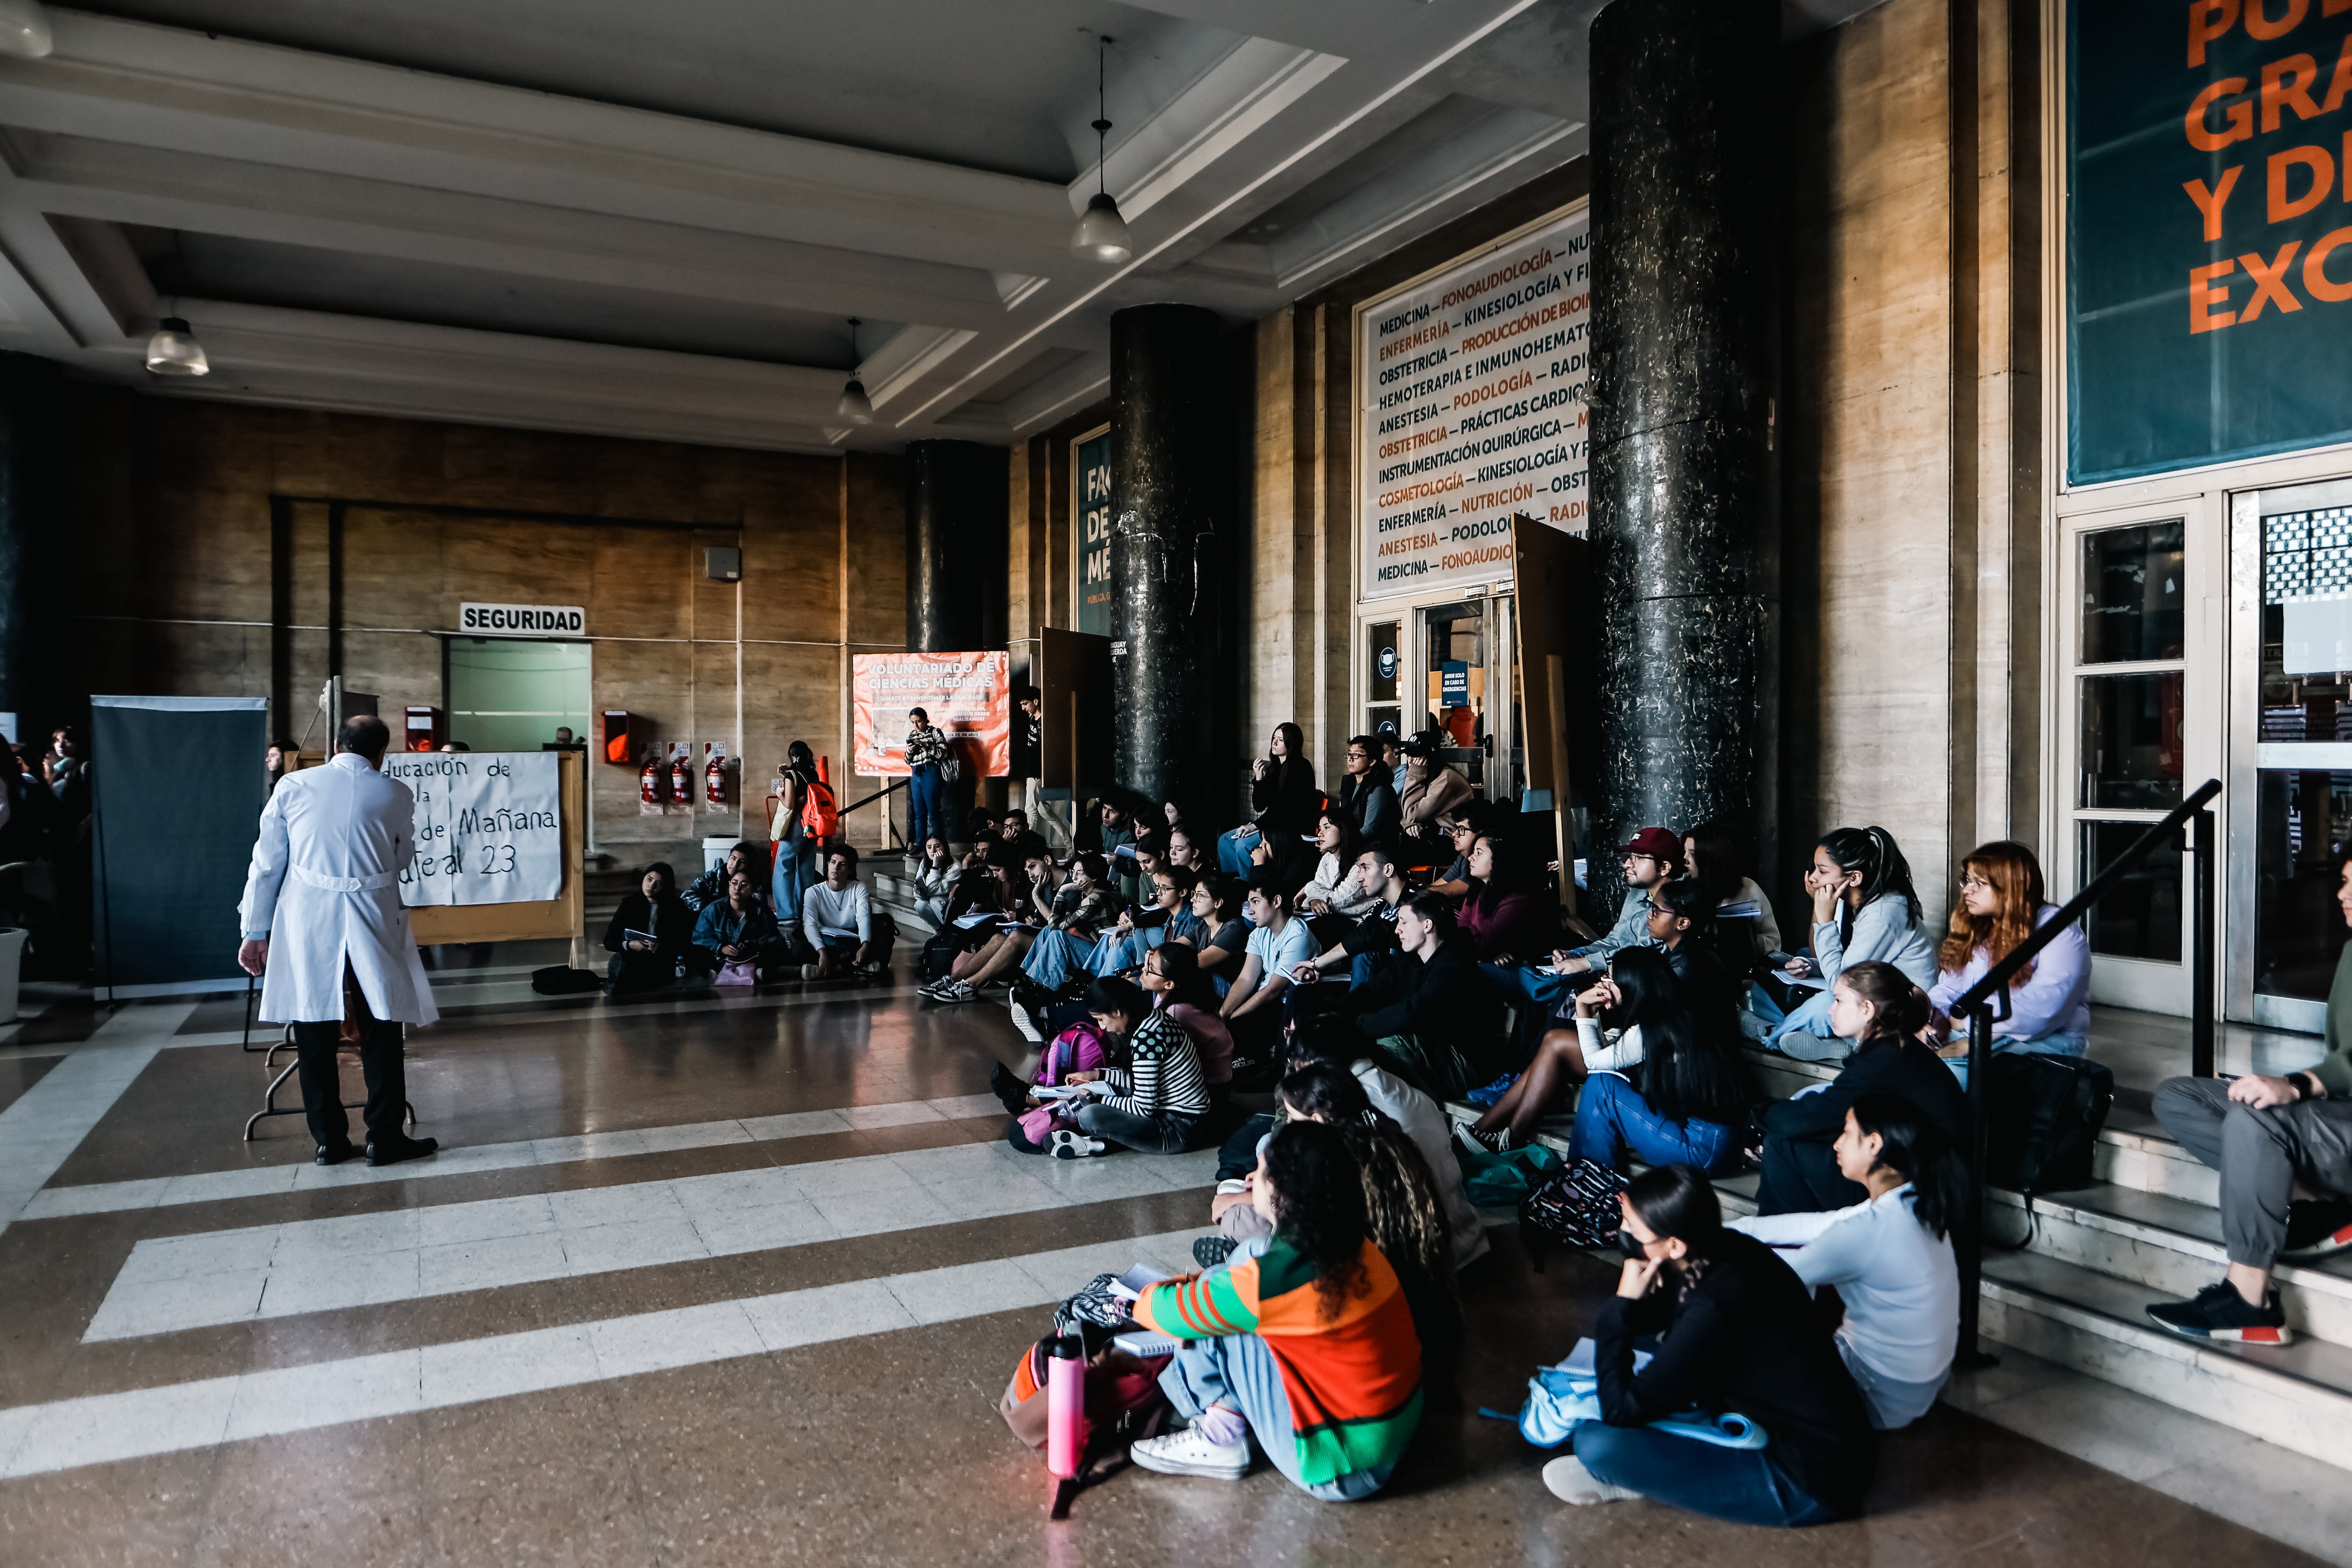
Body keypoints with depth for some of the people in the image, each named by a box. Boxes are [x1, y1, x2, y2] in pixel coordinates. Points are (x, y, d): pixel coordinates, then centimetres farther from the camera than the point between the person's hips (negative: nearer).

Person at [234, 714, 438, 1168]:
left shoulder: (293, 787, 2)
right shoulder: (396, 795, -1)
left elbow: (266, 864, 4)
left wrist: (255, 931, 11)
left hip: (307, 928, 1)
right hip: (372, 927, -1)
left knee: (315, 1036, 10)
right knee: (381, 1033, 7)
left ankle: (329, 1139, 15)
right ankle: (385, 1138, 10)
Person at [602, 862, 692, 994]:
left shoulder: (677, 908, 6)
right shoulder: (629, 904, 11)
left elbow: (685, 945, 2)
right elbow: (609, 942, 9)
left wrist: (664, 948, -19)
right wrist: (629, 945, -12)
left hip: (663, 964, -2)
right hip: (630, 959, 2)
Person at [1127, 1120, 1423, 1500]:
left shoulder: (1269, 1279, -27)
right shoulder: (1356, 1246, -5)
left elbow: (1176, 1314, -9)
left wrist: (1141, 1300, 12)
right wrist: (1204, 1281, 13)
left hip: (1344, 1467, -7)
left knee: (1216, 1329, -7)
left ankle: (1219, 1443, 13)